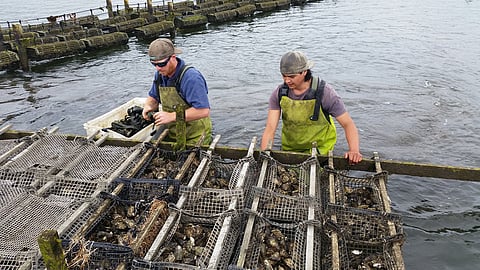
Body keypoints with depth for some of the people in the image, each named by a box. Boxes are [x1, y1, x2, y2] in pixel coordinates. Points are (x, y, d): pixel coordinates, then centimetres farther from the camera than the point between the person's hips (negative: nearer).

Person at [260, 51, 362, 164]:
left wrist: (354, 151, -37)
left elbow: (348, 124, -20)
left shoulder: (324, 92, -20)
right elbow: (270, 128, -17)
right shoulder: (279, 93, -13)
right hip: (289, 148, 3)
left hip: (320, 146, -2)